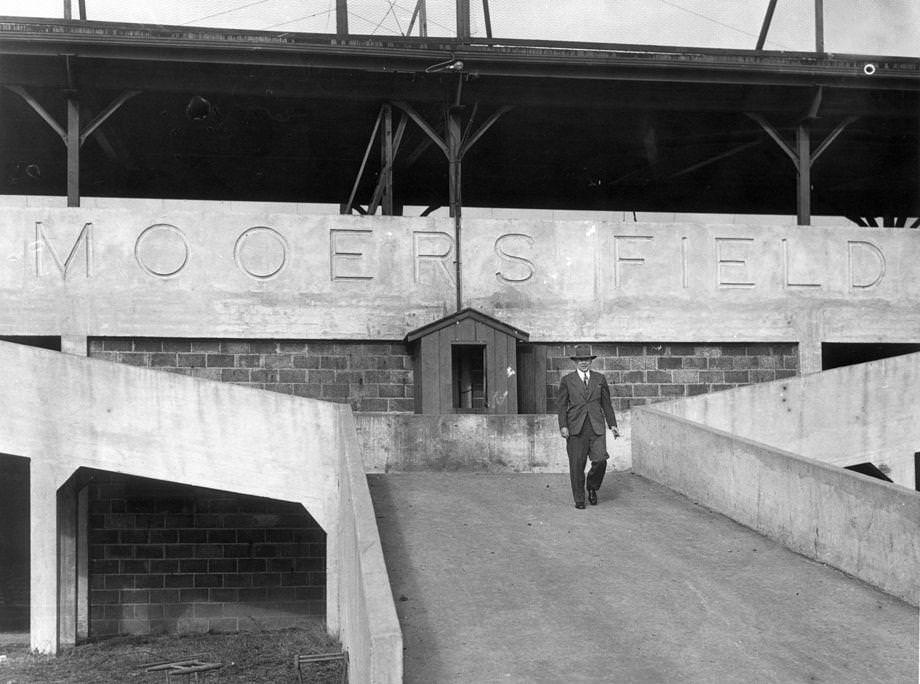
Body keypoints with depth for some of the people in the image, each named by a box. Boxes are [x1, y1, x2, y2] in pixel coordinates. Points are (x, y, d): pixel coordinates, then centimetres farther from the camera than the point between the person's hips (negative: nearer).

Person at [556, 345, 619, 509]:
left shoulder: (599, 379, 12)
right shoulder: (567, 380, 6)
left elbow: (606, 403, 16)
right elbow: (561, 404, 5)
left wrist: (612, 425, 12)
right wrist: (563, 426, -5)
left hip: (596, 426, 1)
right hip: (576, 427, -1)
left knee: (600, 460, -12)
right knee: (577, 464, -1)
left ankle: (592, 487, 16)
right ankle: (579, 499, 11)